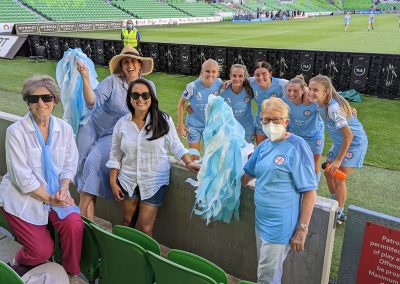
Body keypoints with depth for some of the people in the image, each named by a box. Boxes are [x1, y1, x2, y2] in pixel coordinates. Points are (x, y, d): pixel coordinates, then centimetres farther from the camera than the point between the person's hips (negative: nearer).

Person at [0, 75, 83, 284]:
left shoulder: (64, 129, -1)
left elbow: (70, 164, 4)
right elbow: (22, 176, -16)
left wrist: (64, 187, -14)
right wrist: (48, 198, -17)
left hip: (55, 195, 3)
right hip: (23, 198, -3)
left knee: (74, 225, -22)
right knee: (43, 250, -9)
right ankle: (18, 265, 28)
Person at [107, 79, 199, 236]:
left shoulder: (163, 120, -10)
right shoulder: (121, 124, -2)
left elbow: (175, 145, -3)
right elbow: (115, 156, 3)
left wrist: (189, 162, -16)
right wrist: (113, 182, 2)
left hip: (155, 181, -2)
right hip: (128, 180, 3)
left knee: (145, 228, -1)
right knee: (127, 221, 16)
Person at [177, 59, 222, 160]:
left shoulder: (219, 83, -15)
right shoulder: (193, 86, -23)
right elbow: (181, 102, -8)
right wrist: (180, 123, -7)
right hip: (194, 125, -3)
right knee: (194, 157, 5)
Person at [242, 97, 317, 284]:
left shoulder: (297, 147, -16)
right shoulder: (264, 145, 6)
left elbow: (310, 192, -16)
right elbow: (247, 175, 19)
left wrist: (302, 230, -16)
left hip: (280, 225, -7)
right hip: (261, 220, 7)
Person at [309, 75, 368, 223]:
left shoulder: (333, 108, -33)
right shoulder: (323, 103, -8)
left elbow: (348, 135, -28)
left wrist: (338, 160, -22)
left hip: (354, 144, -8)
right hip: (340, 142, 9)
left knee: (338, 178, -5)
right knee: (329, 173, 13)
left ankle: (339, 214, 15)